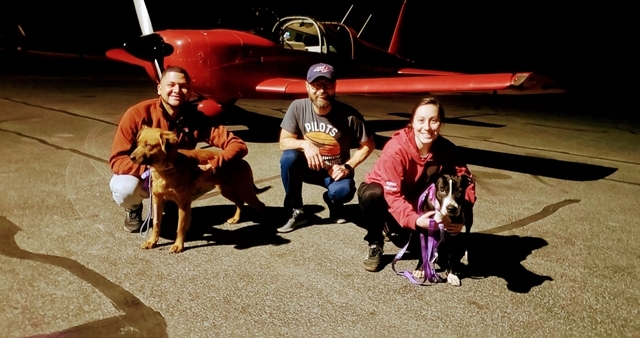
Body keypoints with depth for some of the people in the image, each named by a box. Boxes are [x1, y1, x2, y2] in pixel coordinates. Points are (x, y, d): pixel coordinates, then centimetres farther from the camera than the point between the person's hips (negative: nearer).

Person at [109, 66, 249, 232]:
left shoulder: (197, 119, -18)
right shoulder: (137, 114, -24)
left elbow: (238, 145, -24)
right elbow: (117, 160, -23)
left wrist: (214, 166, -42)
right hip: (140, 175, -2)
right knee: (124, 189, -35)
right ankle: (134, 209, 4)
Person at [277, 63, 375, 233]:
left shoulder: (349, 115, -20)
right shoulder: (297, 107, -15)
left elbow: (368, 144, -9)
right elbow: (284, 142, -9)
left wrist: (348, 167, -18)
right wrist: (304, 144, -29)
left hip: (336, 170, -2)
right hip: (308, 166, 2)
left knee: (344, 191, -33)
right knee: (288, 158, -29)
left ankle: (333, 202, 10)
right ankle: (297, 212, -8)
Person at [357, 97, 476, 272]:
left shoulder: (447, 149, -19)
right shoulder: (395, 149, -32)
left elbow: (466, 182, -15)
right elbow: (393, 196, -36)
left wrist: (461, 215, -33)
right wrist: (414, 220, -51)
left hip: (416, 202, 4)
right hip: (385, 195, -4)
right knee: (372, 194, -38)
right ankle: (375, 245, -12)